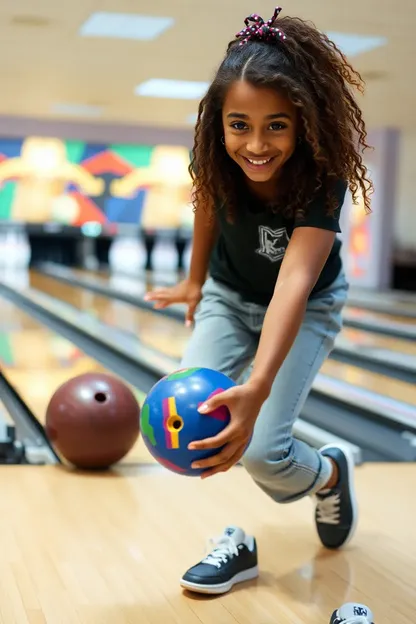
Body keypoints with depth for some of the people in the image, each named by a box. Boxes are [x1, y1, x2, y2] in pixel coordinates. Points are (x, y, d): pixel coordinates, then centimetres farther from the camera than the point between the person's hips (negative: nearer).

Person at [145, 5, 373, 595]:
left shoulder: (322, 180, -35)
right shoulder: (215, 159, -24)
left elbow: (294, 284, -47)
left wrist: (257, 388, -60)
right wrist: (195, 280, 12)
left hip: (306, 308, -3)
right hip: (230, 294, 4)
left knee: (262, 450, -16)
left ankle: (329, 472, 20)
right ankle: (234, 541, 5)